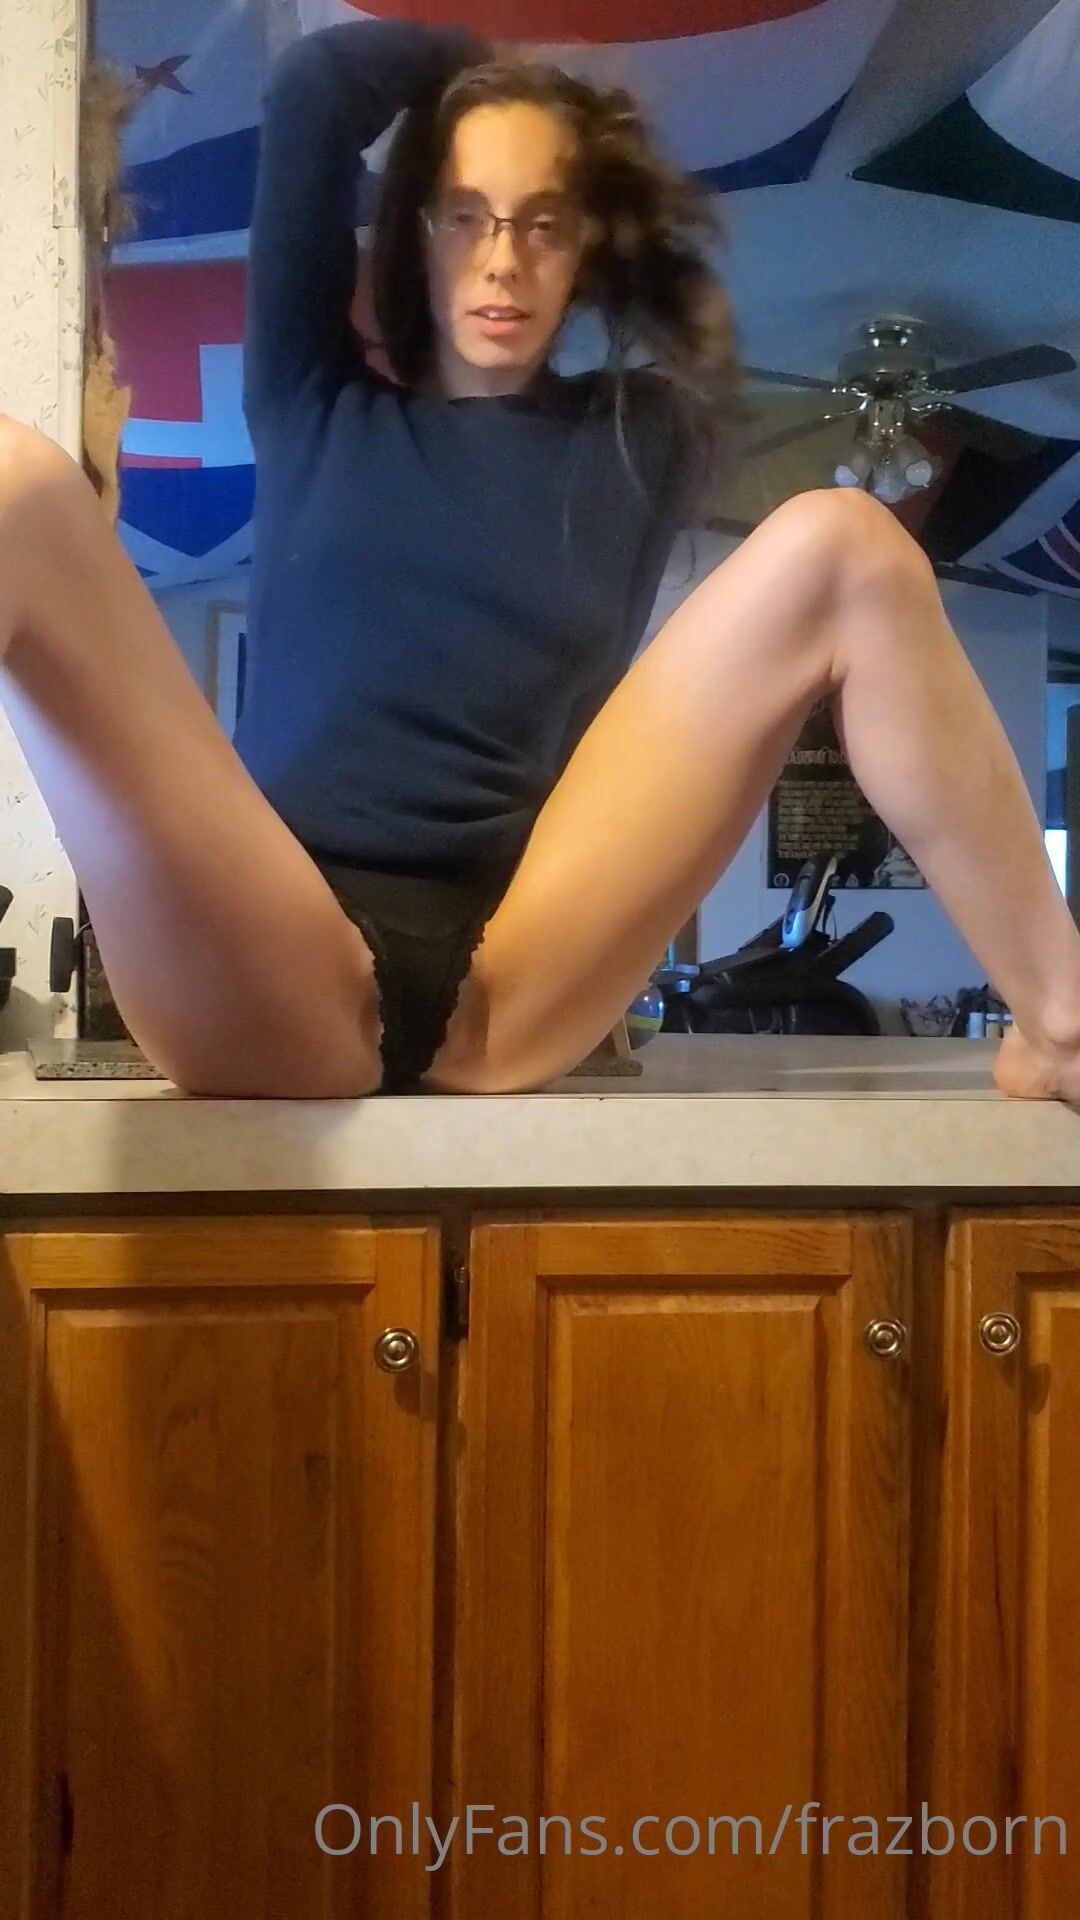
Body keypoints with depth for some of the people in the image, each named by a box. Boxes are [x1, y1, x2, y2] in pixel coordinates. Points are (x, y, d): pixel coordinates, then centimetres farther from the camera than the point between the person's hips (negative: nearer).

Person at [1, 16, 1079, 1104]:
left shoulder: (636, 439, 24)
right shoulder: (316, 403, 17)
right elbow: (317, 86, 11)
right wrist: (469, 64, 28)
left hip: (507, 1002, 2)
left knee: (840, 549, -9)